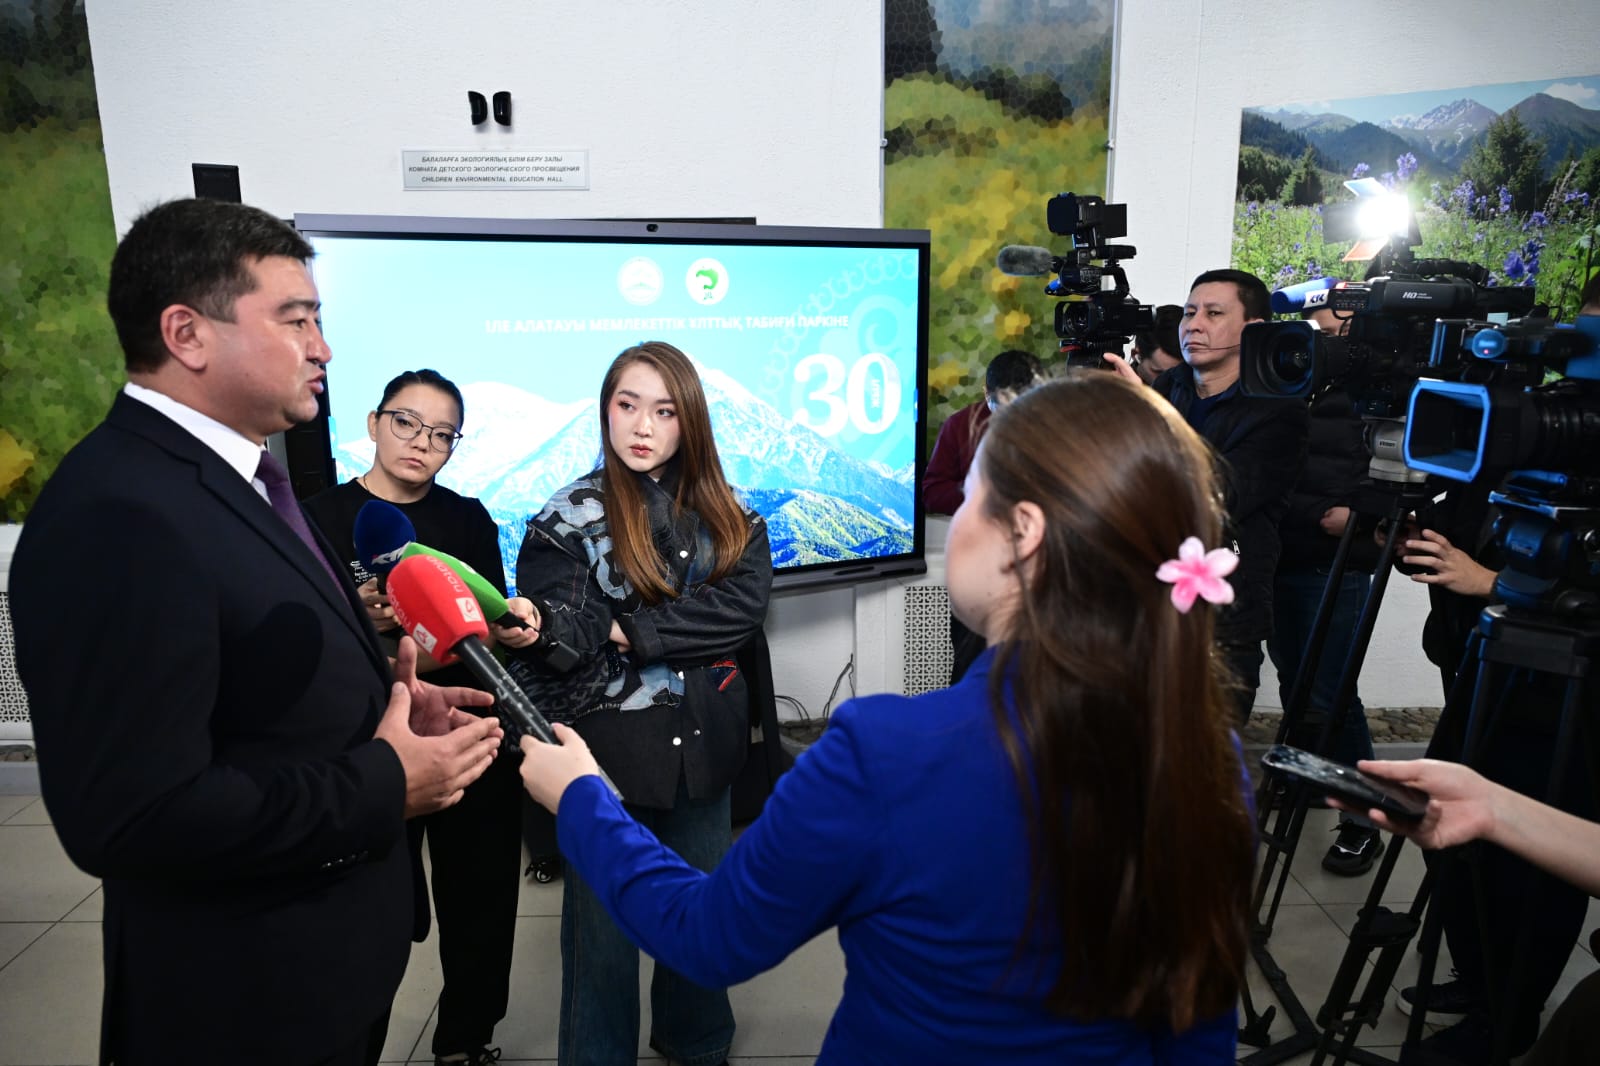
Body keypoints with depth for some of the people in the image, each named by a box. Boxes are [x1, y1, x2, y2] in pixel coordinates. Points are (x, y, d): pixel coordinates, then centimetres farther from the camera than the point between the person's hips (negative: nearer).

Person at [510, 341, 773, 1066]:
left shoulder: (726, 514, 2)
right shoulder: (569, 518, -7)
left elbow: (747, 605, -12)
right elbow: (560, 641, -16)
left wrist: (632, 631, -18)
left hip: (703, 747, 4)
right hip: (609, 752, -3)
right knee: (604, 925, 8)